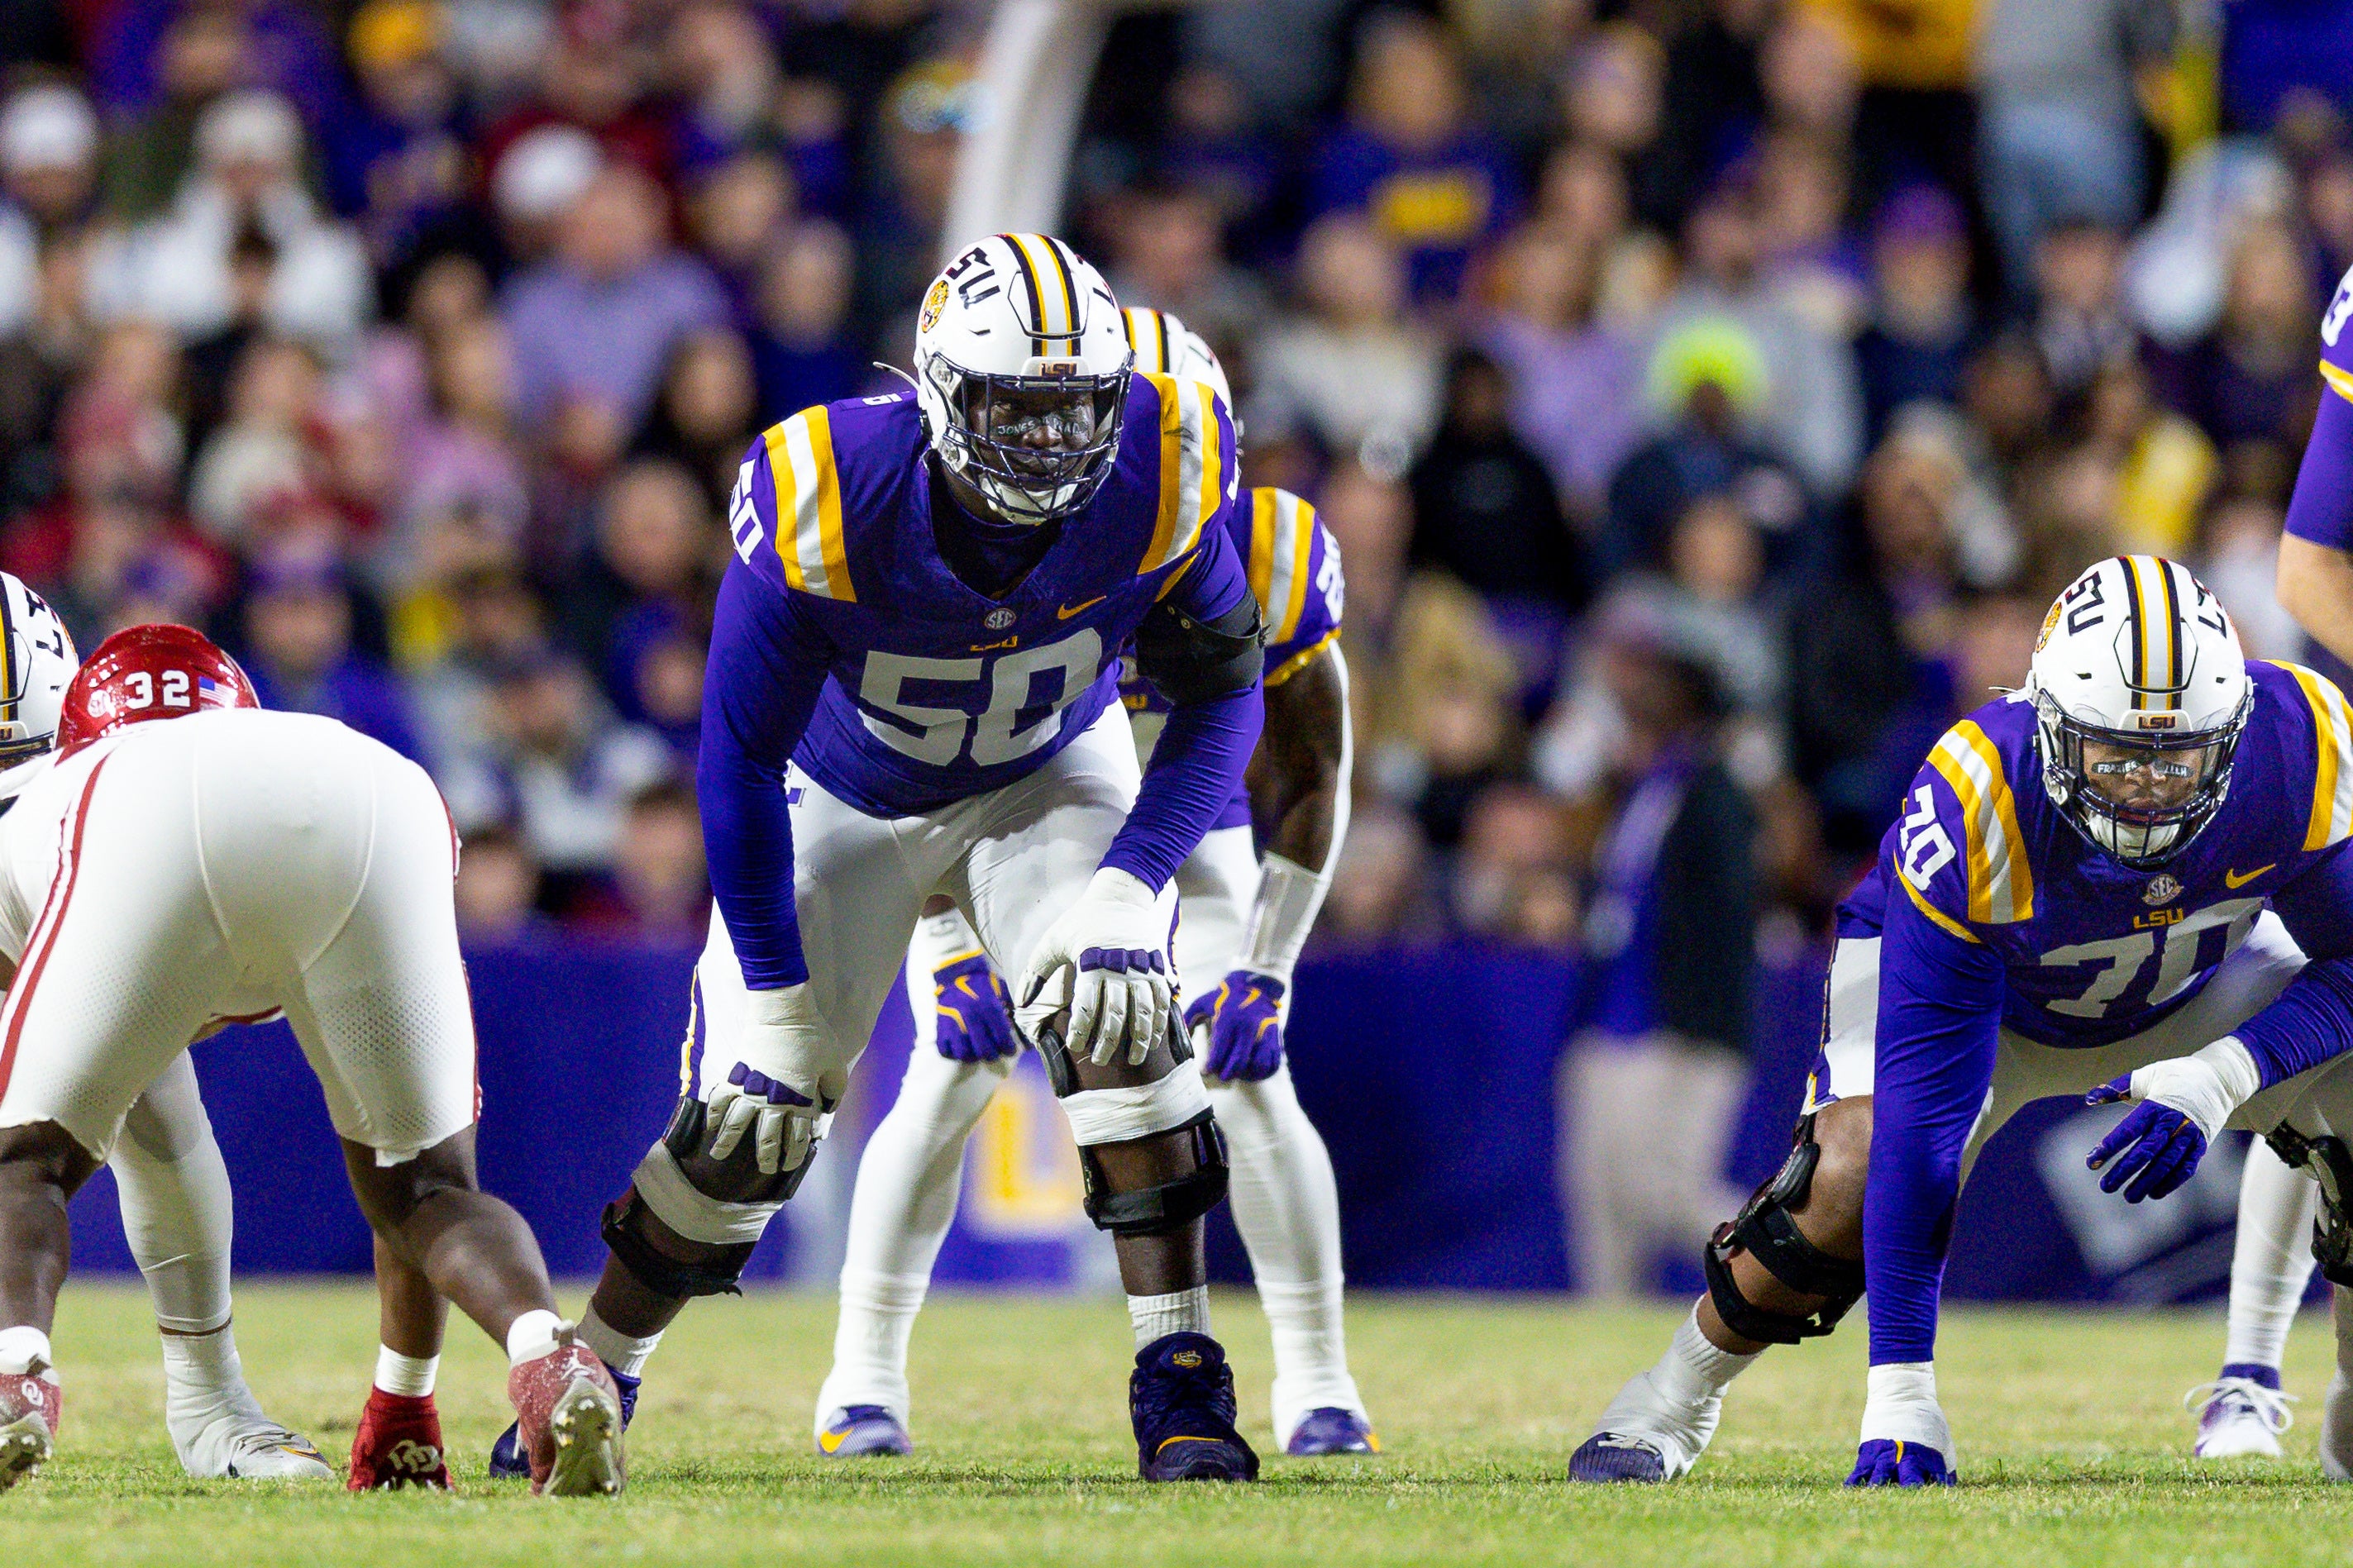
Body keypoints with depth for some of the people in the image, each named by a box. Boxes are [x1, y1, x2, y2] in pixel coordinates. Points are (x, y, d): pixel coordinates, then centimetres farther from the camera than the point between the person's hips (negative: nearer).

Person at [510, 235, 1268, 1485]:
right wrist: (774, 1008, -20)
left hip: (1047, 784, 1)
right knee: (746, 1126, -3)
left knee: (1115, 1020, -26)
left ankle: (1179, 1384, -19)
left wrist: (1126, 891, -27)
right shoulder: (826, 501, -35)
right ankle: (586, 1381, 22)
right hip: (843, 802, -1)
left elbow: (1219, 694, -14)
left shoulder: (1163, 477, -30)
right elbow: (740, 756, -23)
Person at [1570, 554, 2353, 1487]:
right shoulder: (1975, 806, -40)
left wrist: (2216, 1083, -40)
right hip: (1969, 979, -3)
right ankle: (1672, 1400, 1)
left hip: (2194, 979, 3)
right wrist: (1901, 1393, -42)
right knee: (1853, 1185, -27)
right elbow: (1923, 1108, -40)